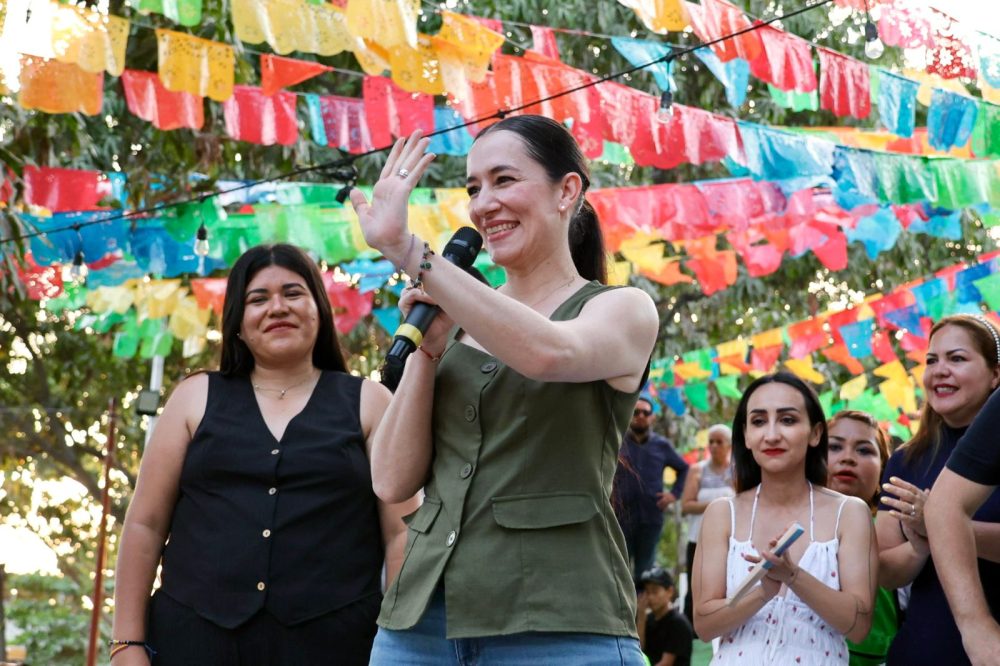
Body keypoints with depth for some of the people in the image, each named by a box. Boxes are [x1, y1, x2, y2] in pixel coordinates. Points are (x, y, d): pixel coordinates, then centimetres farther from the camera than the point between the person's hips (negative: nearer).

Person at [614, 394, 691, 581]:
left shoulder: (662, 445, 10)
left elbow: (683, 468, 22)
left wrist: (675, 493, 10)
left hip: (651, 518, 2)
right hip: (621, 516, -2)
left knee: (644, 571, 6)